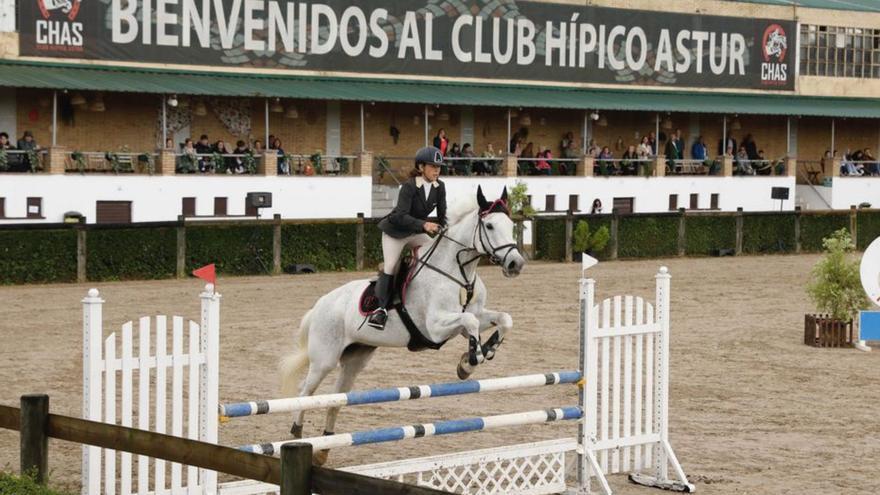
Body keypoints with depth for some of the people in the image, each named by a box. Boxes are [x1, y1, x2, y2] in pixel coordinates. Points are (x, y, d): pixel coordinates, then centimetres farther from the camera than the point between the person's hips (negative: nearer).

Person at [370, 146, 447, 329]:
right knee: (391, 266, -16)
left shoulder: (439, 187, -9)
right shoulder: (409, 187, -26)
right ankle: (381, 308, -13)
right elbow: (401, 216, -35)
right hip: (395, 231, -6)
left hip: (416, 232, 6)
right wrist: (424, 224, -47)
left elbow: (442, 215, -3)